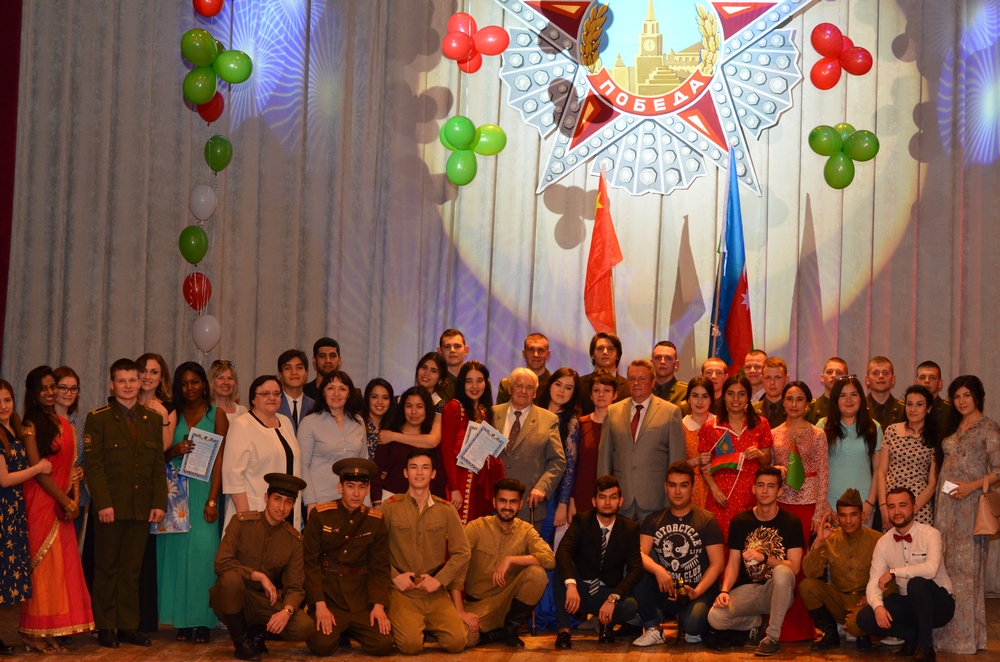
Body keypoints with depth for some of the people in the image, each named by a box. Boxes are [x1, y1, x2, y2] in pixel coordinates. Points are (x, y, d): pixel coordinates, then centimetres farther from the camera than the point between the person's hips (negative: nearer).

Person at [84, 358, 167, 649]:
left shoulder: (153, 419, 12)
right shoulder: (98, 418, 1)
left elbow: (159, 466, 11)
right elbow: (93, 465, -6)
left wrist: (159, 502, 2)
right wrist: (103, 504, -14)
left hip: (142, 508, 3)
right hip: (111, 507, -3)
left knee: (132, 570, 7)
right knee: (107, 568, 3)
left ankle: (128, 626, 12)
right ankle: (105, 628, 9)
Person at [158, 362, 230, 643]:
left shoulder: (216, 415, 3)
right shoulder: (171, 416, 10)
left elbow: (219, 459, -4)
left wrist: (212, 500, -11)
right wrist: (174, 451, -13)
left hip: (203, 490, -2)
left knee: (203, 550, -7)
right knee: (177, 551, 0)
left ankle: (202, 621, -2)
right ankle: (182, 620, 4)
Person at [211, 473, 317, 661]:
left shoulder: (295, 540, -3)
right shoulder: (242, 522, -11)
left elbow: (295, 587, -7)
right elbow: (221, 563, -20)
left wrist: (287, 611, -28)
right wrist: (259, 576, -24)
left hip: (264, 601, 2)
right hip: (232, 600, -2)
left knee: (306, 628, -24)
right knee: (231, 577, -38)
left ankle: (257, 632, 6)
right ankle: (241, 641, -14)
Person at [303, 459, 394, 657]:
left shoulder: (376, 521, 1)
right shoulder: (320, 516, -7)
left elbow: (379, 567, 2)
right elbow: (309, 563, -8)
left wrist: (379, 605, -11)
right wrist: (320, 605, -16)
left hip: (361, 597, 2)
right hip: (326, 593, -2)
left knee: (383, 645, -15)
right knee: (322, 645, -24)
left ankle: (350, 631, 17)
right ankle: (339, 631, 12)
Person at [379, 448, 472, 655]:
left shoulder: (446, 510, 7)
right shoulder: (389, 507, 0)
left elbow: (462, 552, 6)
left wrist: (439, 579, -5)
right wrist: (394, 576, -11)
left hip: (435, 592, 3)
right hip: (401, 590, -2)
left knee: (457, 641, -15)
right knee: (411, 644, -23)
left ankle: (430, 627, 18)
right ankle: (398, 624, 13)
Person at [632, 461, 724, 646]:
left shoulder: (707, 520, -1)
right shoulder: (653, 521, 7)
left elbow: (717, 563, -7)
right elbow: (640, 554, -7)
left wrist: (697, 592, -21)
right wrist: (658, 570, -29)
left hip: (698, 591, -3)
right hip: (664, 591, 4)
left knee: (692, 624, -36)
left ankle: (693, 630, 5)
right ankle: (653, 630, -12)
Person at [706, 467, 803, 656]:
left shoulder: (791, 522, -4)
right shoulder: (740, 521, 3)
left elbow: (794, 567, -10)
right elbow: (733, 564, 2)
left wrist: (764, 558, -26)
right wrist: (724, 590, -17)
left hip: (777, 592, -2)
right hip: (747, 589, 2)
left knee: (782, 572, -38)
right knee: (715, 617, -27)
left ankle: (772, 637, -20)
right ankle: (754, 623, 8)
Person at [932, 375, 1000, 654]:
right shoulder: (954, 427, 16)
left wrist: (972, 486, -18)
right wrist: (942, 485, 9)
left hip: (970, 504, -7)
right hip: (946, 503, 7)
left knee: (966, 567, -4)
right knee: (946, 565, 7)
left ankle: (968, 635, 3)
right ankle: (948, 630, 13)